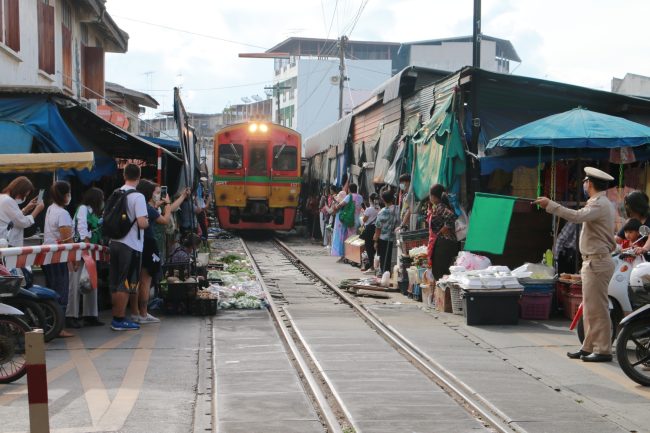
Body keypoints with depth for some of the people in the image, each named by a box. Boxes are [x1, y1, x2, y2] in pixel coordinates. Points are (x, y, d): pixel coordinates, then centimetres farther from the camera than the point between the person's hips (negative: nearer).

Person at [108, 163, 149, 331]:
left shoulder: (115, 194, 9)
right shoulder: (137, 196, -13)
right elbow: (142, 223, -20)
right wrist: (147, 222, 1)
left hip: (114, 242, 7)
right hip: (131, 245, -7)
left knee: (115, 283, 12)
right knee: (126, 284, -2)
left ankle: (116, 317, 19)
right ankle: (120, 320, -1)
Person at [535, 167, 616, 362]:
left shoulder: (599, 204, -14)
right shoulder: (602, 203, 20)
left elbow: (577, 216, -30)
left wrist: (550, 205, -27)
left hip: (597, 262, -11)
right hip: (593, 261, 11)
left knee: (597, 308, -8)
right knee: (589, 308, 14)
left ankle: (603, 350, -5)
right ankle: (589, 347, 19)